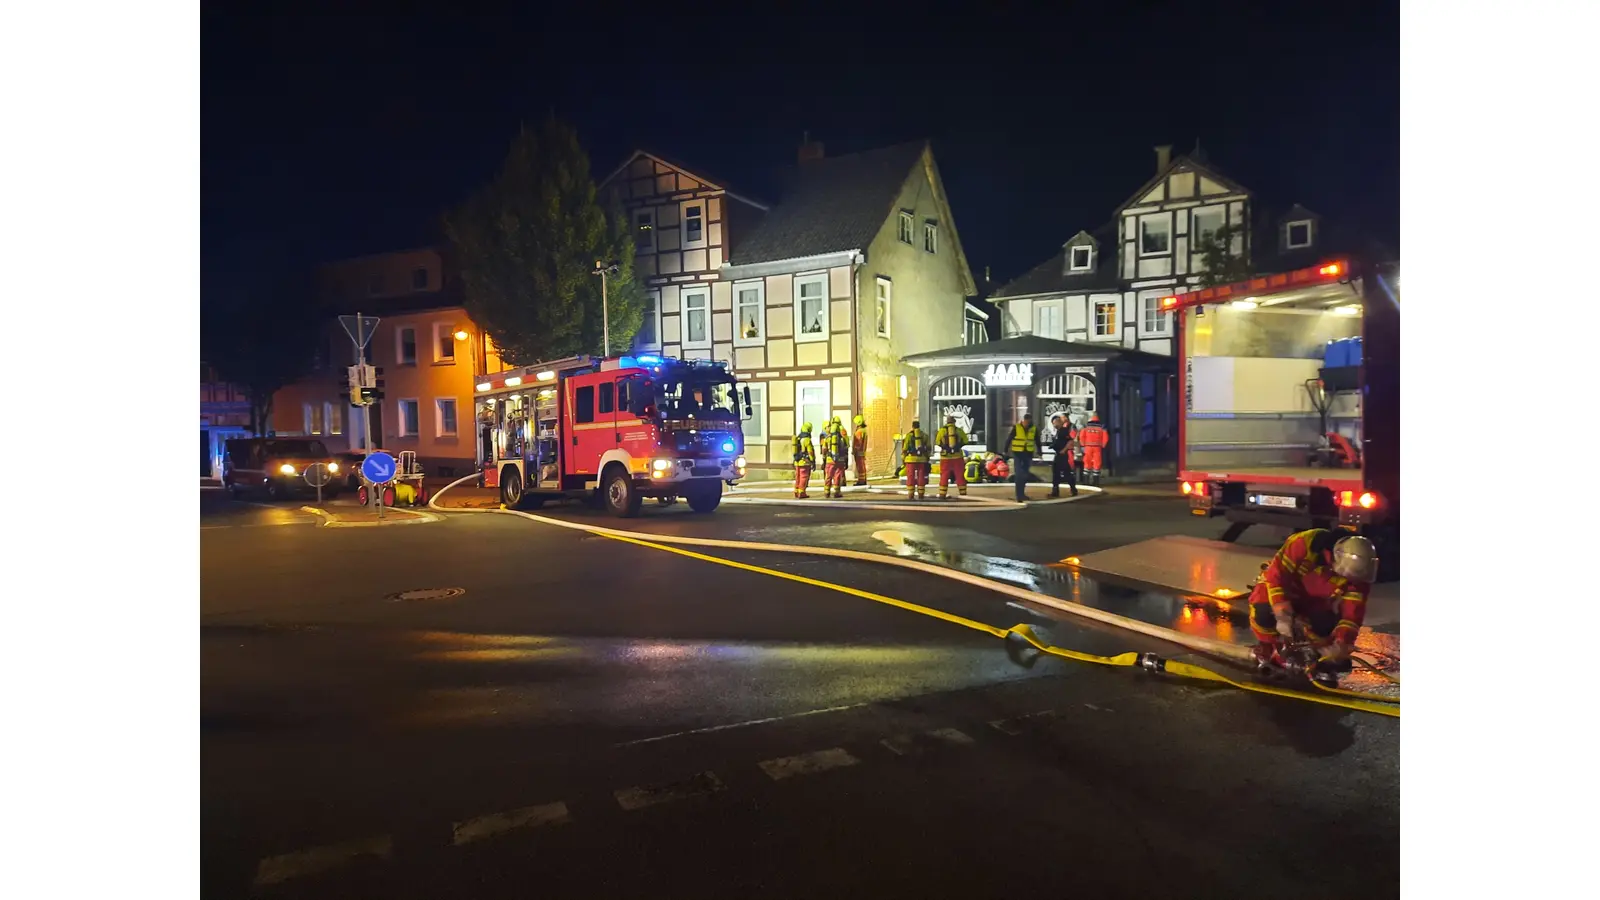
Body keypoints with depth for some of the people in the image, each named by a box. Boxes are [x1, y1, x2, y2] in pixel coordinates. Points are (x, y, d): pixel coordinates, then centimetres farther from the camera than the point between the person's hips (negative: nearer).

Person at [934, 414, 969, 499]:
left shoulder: (942, 430, -1)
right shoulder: (959, 430, 3)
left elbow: (937, 442, -5)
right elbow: (965, 441, 2)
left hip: (946, 456, -1)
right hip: (957, 456, 1)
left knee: (944, 476, 3)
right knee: (960, 476, 7)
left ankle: (942, 494, 0)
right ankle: (963, 494, 7)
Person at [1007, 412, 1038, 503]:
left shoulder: (1034, 429, 0)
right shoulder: (1016, 428, -9)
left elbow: (1037, 442, 8)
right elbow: (1009, 440, -5)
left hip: (1028, 454, 4)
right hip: (1017, 454, -4)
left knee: (1025, 475, 12)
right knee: (1018, 475, -9)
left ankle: (1022, 493, 27)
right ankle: (1019, 496, -9)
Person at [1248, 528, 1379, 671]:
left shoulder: (1357, 570, -21)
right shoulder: (1305, 543, -36)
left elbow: (1352, 612, -20)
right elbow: (1275, 576, -33)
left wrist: (1340, 644, -32)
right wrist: (1283, 617, -38)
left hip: (1315, 599, 4)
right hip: (1280, 587, -4)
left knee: (1327, 628, -20)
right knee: (1264, 613, -33)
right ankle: (1266, 648, -3)